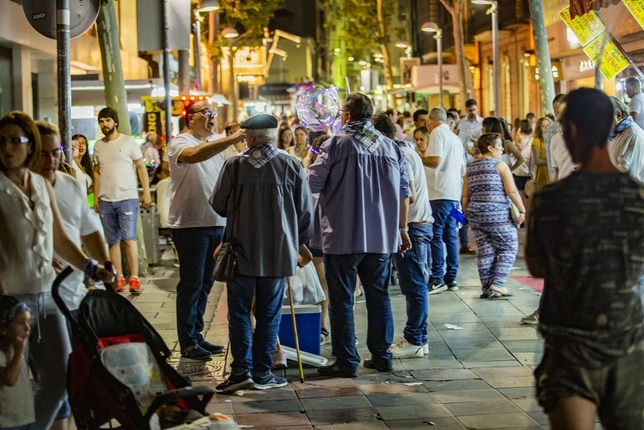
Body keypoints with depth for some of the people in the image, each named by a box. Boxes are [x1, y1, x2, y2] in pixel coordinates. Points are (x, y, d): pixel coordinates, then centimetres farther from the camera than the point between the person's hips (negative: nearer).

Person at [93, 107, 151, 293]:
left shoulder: (128, 142, -1)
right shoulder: (98, 145, 11)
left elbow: (141, 167, 0)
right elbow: (97, 172, 16)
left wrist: (146, 192, -6)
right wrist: (96, 197, 9)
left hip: (127, 198, -4)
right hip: (105, 201, 4)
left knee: (129, 239, -10)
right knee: (112, 241, 6)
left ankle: (134, 279, -8)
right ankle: (119, 278, 13)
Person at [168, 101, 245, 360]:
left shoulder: (215, 144, 16)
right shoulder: (181, 143, -9)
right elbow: (194, 155, -34)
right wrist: (232, 139, -39)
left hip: (215, 223, 8)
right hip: (189, 224, -8)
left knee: (205, 283, 12)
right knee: (191, 285, -3)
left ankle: (196, 336, 22)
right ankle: (187, 343, 4)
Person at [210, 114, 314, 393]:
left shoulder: (234, 165, -7)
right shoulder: (291, 165, -3)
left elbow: (218, 205, 0)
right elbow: (306, 211, 2)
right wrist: (298, 244, 17)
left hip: (241, 251, -1)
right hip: (279, 252, 1)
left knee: (239, 312, 7)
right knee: (269, 313, 9)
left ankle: (241, 370, 0)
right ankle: (262, 373, 10)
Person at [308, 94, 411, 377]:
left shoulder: (336, 144, -9)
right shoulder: (391, 147, 6)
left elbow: (313, 184, -10)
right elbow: (403, 194, 8)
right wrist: (402, 229, 18)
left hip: (342, 237, -4)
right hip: (381, 237, 5)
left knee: (342, 300, 3)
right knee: (379, 297, 14)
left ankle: (346, 361, 5)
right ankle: (382, 356, 19)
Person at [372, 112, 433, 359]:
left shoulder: (400, 156, -14)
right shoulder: (406, 151, 17)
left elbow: (409, 196, -21)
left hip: (412, 227, -10)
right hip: (420, 225, 10)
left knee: (414, 285, -4)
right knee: (417, 285, 13)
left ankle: (414, 341, 1)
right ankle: (418, 338, 20)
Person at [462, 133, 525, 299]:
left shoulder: (471, 168, 13)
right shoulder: (499, 165, -4)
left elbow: (465, 196, 14)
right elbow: (512, 191, -11)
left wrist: (467, 214, 21)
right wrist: (522, 210, -6)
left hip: (476, 215, 6)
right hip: (497, 215, -6)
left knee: (485, 252, 10)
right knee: (508, 249, 4)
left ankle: (487, 288, 9)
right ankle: (497, 284, -5)